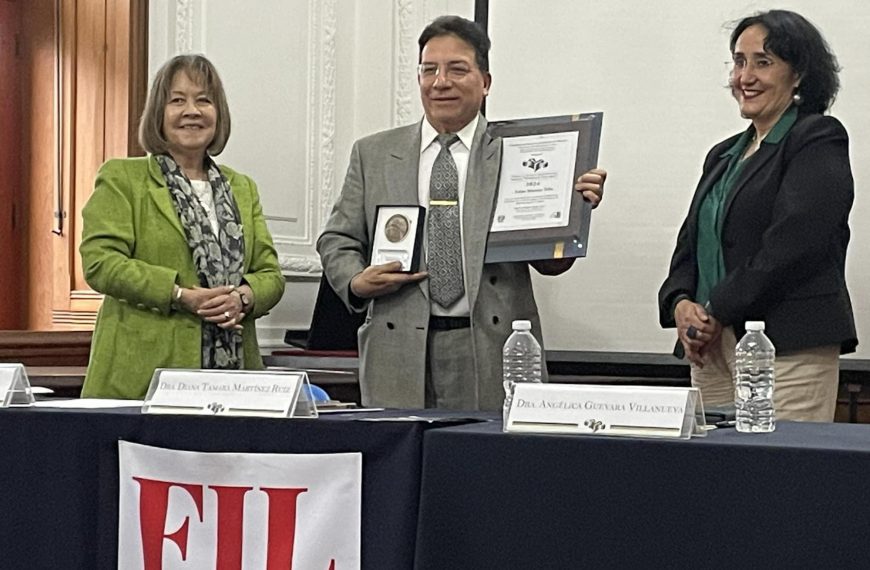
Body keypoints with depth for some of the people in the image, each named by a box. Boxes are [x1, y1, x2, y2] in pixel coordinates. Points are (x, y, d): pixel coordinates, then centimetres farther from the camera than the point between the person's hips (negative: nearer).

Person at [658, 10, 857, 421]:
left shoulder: (819, 140, -2)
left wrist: (716, 312, -12)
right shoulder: (724, 155, 23)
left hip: (789, 349, -7)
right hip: (713, 349, 7)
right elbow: (690, 245, 19)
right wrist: (681, 304, -2)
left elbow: (791, 245, -14)